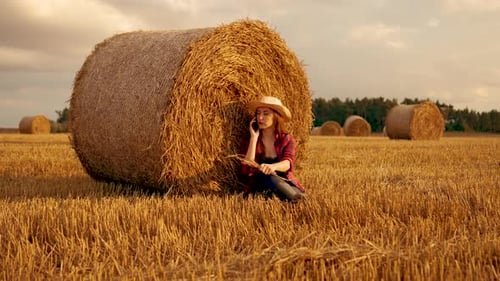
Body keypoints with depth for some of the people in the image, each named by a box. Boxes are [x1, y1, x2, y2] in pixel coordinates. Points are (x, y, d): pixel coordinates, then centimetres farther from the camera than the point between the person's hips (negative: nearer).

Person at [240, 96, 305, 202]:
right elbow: (247, 170, -13)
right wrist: (254, 137, -11)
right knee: (270, 178, -36)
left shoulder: (287, 139, 3)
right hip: (259, 188, 1)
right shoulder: (252, 140, 5)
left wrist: (273, 166, -45)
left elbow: (288, 163, -20)